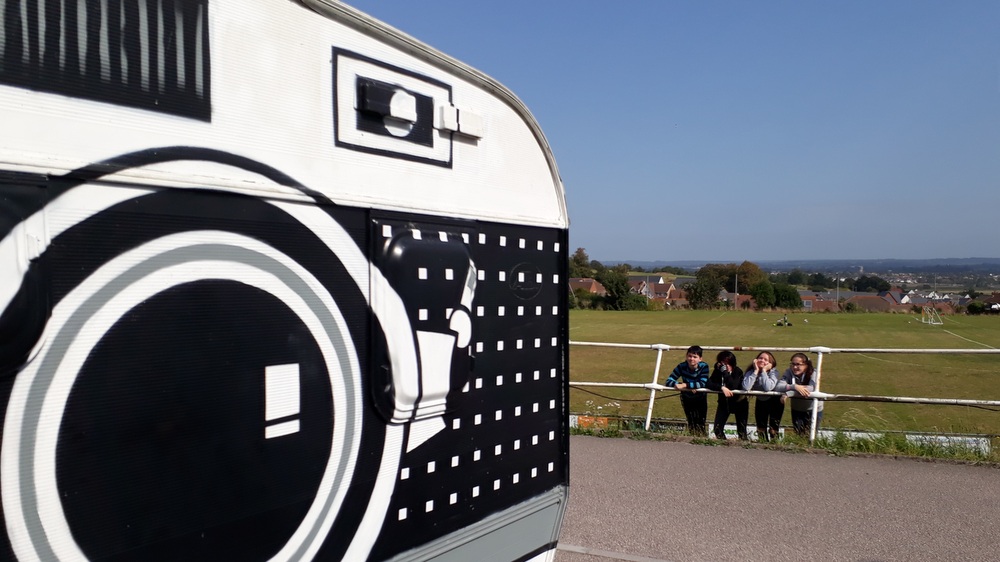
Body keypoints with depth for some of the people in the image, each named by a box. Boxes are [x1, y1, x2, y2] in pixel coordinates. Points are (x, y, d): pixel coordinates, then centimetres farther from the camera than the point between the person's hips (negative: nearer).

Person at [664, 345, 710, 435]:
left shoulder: (704, 366, -25)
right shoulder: (682, 366, -21)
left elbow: (703, 384, -36)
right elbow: (668, 381, -24)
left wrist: (685, 385, -43)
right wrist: (678, 384, -42)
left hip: (700, 398, -1)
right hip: (686, 397, 1)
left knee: (700, 423, -3)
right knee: (691, 422, 0)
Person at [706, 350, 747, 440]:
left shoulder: (738, 371, -20)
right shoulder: (717, 370, -11)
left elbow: (732, 386, -35)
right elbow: (709, 383, -22)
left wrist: (725, 371, -36)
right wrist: (722, 387, -35)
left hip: (739, 403, -3)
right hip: (724, 402, 3)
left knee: (741, 431, -4)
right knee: (717, 429, -2)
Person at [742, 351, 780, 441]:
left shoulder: (773, 372, -21)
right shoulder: (751, 371, -15)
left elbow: (768, 388, -39)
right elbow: (746, 387, -34)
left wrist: (764, 370, -33)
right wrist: (756, 371, -30)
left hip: (774, 402, -3)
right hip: (761, 402, 3)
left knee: (773, 427, -4)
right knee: (760, 427, 9)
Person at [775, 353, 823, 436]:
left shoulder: (813, 373, -22)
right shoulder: (789, 372, -16)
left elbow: (812, 388, -40)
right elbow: (778, 387, -29)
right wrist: (794, 387, -46)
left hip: (814, 409, -2)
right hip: (796, 409, 2)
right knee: (798, 434, 12)